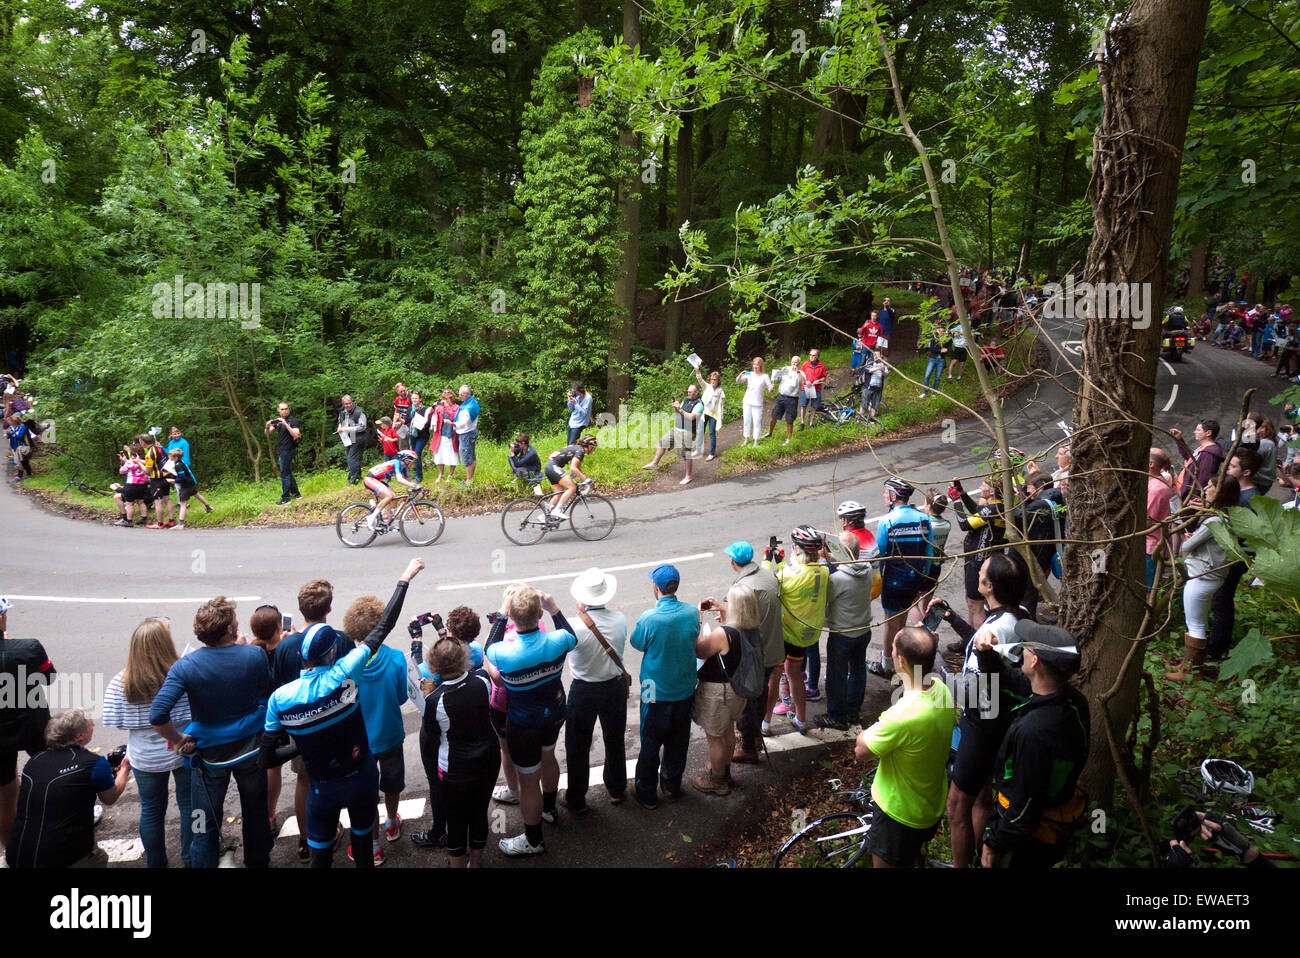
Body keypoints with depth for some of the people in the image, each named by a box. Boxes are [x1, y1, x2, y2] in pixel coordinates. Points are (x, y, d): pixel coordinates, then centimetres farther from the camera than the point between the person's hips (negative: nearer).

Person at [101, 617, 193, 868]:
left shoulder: (120, 684, -18)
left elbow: (118, 722, -9)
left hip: (145, 758, 1)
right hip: (183, 753, -1)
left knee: (151, 810, 21)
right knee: (189, 805, 19)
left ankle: (156, 862, 37)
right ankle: (190, 859, 34)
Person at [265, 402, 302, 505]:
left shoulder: (293, 421, -9)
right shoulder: (277, 421, 12)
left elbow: (296, 435, -21)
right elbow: (267, 434, 11)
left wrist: (286, 424, -27)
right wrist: (268, 427, -12)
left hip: (288, 451, -8)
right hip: (281, 451, 8)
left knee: (284, 474, -6)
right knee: (288, 473, 15)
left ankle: (285, 498, -1)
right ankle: (296, 493, 25)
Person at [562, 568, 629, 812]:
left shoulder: (577, 626, -28)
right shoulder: (620, 620, -15)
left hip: (583, 691, -4)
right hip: (616, 686, 4)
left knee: (578, 746, 14)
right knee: (614, 740, 24)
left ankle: (576, 800, 27)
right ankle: (616, 790, 42)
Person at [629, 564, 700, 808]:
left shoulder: (648, 618, -25)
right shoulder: (692, 612, -14)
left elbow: (637, 644, -6)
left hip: (657, 693, -4)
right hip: (685, 690, 4)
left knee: (651, 744, 14)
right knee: (678, 742, 22)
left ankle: (647, 794, 28)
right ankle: (672, 786, 40)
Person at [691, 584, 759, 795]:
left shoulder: (722, 634, -33)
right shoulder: (752, 631, -9)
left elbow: (699, 651, -17)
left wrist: (698, 620, -14)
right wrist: (722, 612, 8)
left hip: (717, 692, -8)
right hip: (738, 688, 8)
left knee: (715, 738, 13)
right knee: (728, 730, 28)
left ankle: (717, 782, 31)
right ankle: (725, 771, 49)